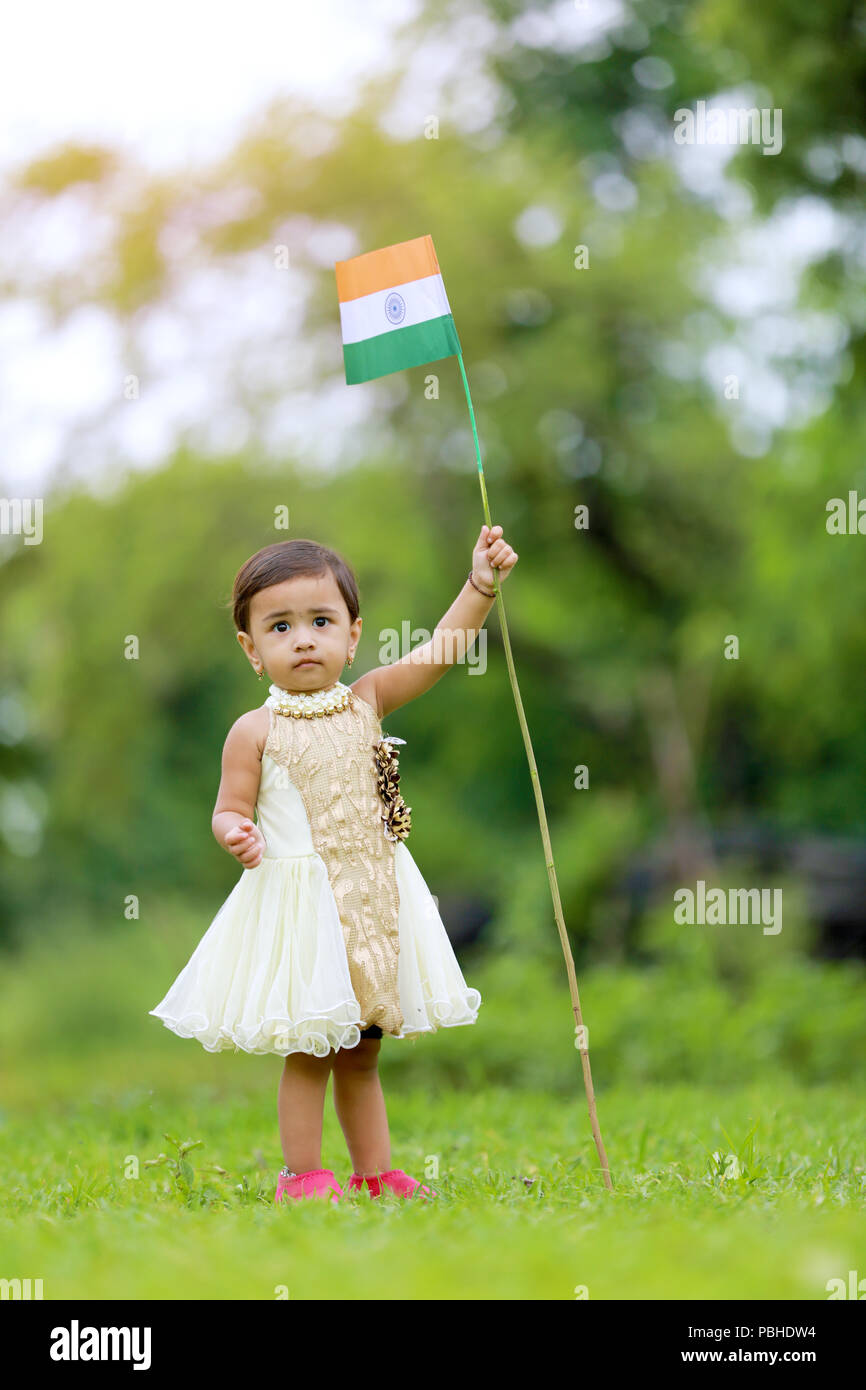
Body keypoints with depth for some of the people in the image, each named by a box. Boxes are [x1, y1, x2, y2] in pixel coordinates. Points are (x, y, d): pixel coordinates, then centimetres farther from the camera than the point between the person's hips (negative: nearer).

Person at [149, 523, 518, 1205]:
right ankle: (303, 1176, 11)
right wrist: (235, 832, -28)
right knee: (309, 1052, 0)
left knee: (362, 1050, 14)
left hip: (375, 899, 4)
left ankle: (376, 1174, 22)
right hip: (301, 906, -4)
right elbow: (231, 809, -5)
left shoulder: (367, 701, 3)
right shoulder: (256, 731, -7)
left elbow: (437, 652, -3)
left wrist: (480, 586, -13)